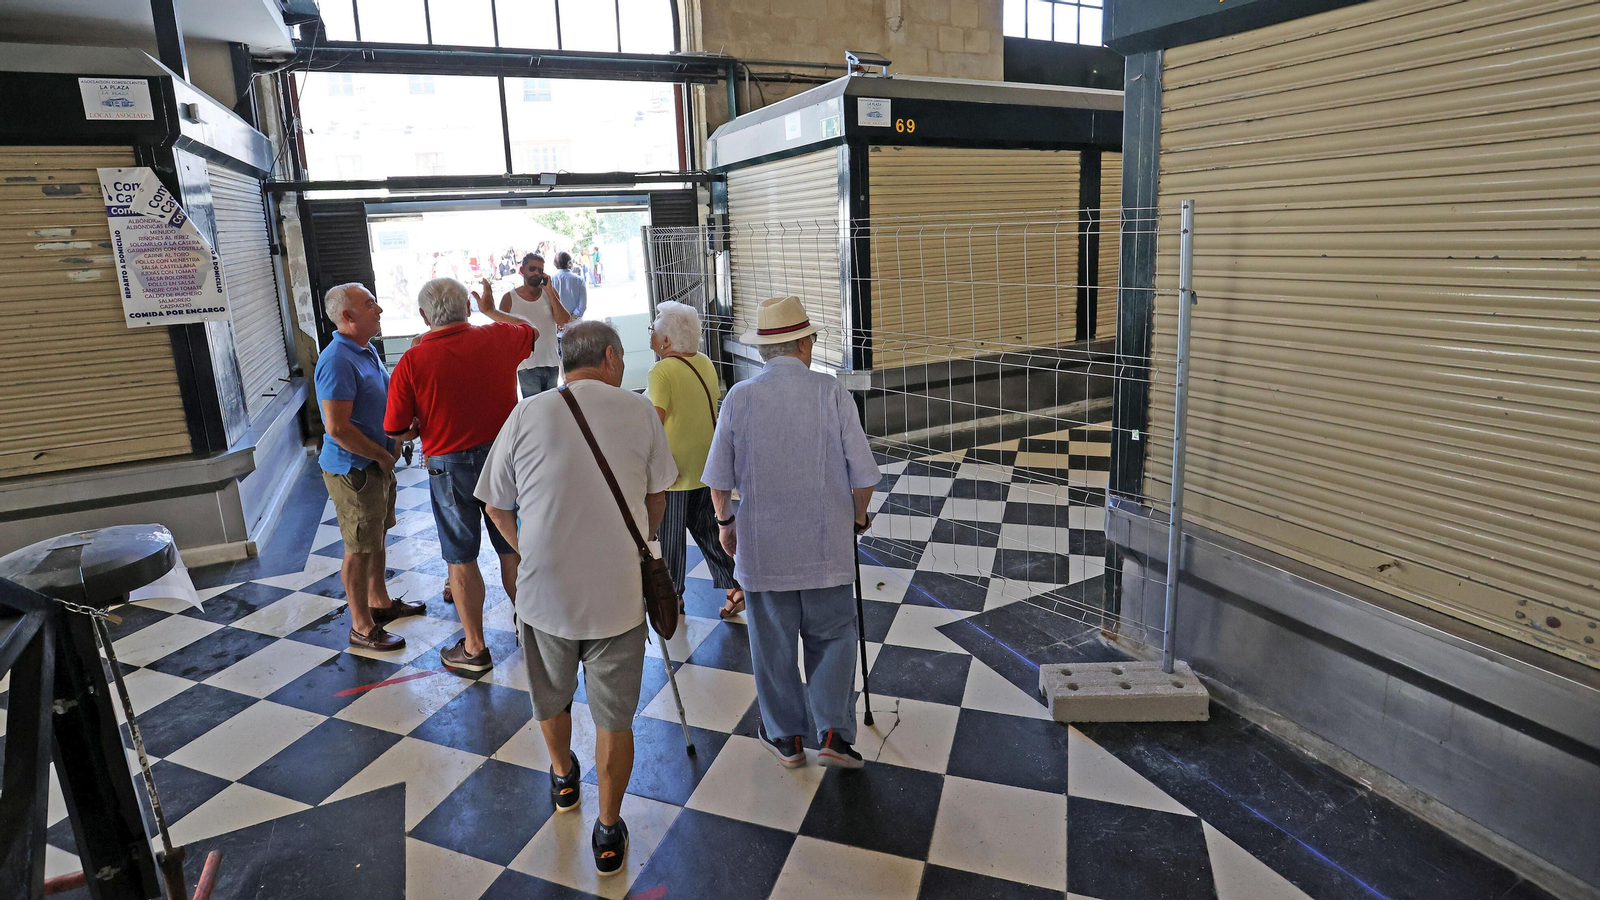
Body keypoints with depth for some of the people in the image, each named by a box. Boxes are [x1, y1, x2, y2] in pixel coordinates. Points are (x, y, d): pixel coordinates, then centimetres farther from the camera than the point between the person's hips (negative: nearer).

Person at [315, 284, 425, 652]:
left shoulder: (366, 351, 9)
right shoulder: (337, 361, -23)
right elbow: (337, 428, -28)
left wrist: (403, 428, 4)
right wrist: (382, 455, -17)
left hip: (377, 463, 10)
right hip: (354, 469, -10)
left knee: (377, 537, 22)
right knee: (360, 549, 2)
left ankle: (380, 602, 39)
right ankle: (362, 627, 14)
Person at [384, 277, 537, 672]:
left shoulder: (412, 361, -11)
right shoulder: (497, 338, -4)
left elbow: (395, 428, -7)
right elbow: (532, 333, 20)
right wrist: (491, 310, 33)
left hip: (450, 465, -3)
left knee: (461, 558, 9)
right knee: (513, 547, 15)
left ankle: (474, 647, 18)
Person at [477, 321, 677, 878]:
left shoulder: (527, 415, -3)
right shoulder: (639, 411, -3)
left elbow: (497, 507, 5)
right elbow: (656, 502, 5)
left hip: (544, 590, 2)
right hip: (619, 594, -1)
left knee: (551, 699, 27)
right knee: (614, 718, 14)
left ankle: (564, 779, 51)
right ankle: (609, 832, 26)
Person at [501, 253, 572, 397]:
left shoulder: (550, 293, 4)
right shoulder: (509, 298, -3)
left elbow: (564, 322, -10)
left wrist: (549, 291, -13)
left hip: (551, 363, 3)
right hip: (527, 366, -3)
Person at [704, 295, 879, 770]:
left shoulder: (739, 397, -6)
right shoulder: (831, 392, -8)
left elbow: (719, 479, -1)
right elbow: (864, 475, -6)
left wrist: (724, 522, 16)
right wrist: (857, 516, 13)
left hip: (761, 546, 1)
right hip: (826, 544, 0)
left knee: (772, 644, 15)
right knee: (832, 636, 17)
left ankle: (785, 738, 28)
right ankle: (834, 733, 10)